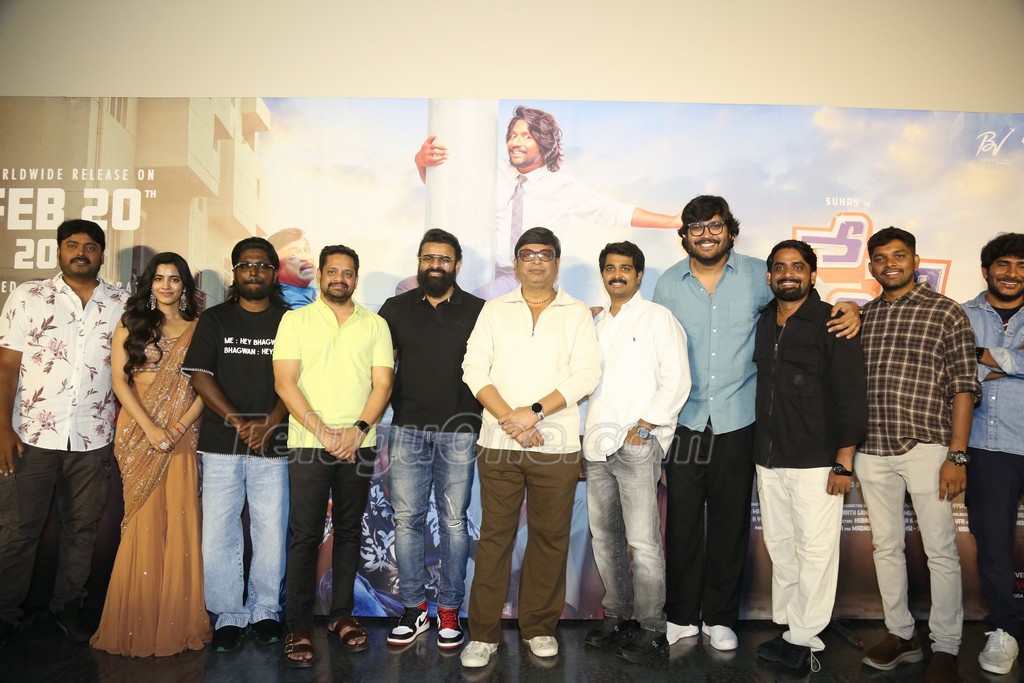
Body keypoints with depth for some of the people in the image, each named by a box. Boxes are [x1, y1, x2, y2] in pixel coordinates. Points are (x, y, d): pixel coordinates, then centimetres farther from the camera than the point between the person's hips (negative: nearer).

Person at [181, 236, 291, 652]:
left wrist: (270, 423, -12)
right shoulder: (214, 319, 10)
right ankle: (228, 615, 16)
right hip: (220, 445, 1)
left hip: (273, 446, 0)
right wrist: (237, 421, -10)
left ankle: (266, 611, 18)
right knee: (218, 534, 1)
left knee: (272, 533, 1)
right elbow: (200, 377, 1)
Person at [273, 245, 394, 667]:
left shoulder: (375, 325, 9)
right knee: (305, 535, 0)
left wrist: (359, 429, -12)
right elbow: (285, 383, -4)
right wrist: (322, 431, -13)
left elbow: (383, 383, 3)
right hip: (308, 443, -2)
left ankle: (342, 614, 23)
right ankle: (299, 627, 10)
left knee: (349, 532, 10)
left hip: (359, 444, 2)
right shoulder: (295, 320, 4)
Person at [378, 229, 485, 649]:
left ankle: (450, 611, 17)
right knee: (406, 520, 5)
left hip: (458, 433, -1)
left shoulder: (477, 311, 3)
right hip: (407, 431, 2)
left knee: (454, 523, 5)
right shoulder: (396, 308, 8)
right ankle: (413, 609, 18)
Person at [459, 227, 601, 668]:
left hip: (557, 444, 0)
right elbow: (474, 368, 2)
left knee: (550, 537, 7)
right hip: (497, 442, 1)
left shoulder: (577, 314, 7)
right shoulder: (494, 310, 10)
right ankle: (483, 633, 15)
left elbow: (586, 374, -4)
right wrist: (509, 418, -11)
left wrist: (534, 411, -14)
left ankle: (539, 627, 23)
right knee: (494, 536, 4)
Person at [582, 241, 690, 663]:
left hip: (637, 446, -6)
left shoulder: (657, 318, 0)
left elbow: (676, 380, -7)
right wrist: (586, 439, 14)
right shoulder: (595, 323, 19)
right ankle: (616, 616, 24)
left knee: (643, 543, -5)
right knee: (605, 540, 11)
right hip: (597, 446, 6)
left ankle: (651, 628, 8)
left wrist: (643, 427, -13)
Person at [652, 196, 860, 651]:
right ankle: (681, 616, 24)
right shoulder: (668, 284, 4)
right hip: (684, 421, 1)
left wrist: (847, 308, -8)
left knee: (731, 523, 9)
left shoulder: (757, 275, 0)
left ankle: (720, 617, 27)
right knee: (682, 521, 6)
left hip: (736, 421, 0)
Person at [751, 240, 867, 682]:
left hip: (816, 462, -5)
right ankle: (788, 628, 26)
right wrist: (758, 450, 11)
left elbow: (851, 395, -9)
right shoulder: (762, 323, 10)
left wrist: (844, 462, -13)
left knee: (815, 551, 2)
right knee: (780, 547, 13)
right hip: (768, 459, 6)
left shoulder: (831, 323, -6)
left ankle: (804, 643, 13)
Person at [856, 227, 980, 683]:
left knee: (941, 553, 3)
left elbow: (963, 386, -5)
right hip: (871, 450, 4)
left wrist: (957, 455, -11)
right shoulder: (863, 316, 11)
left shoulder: (945, 312, -1)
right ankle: (900, 635, 28)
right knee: (885, 547, 13)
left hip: (926, 448, -4)